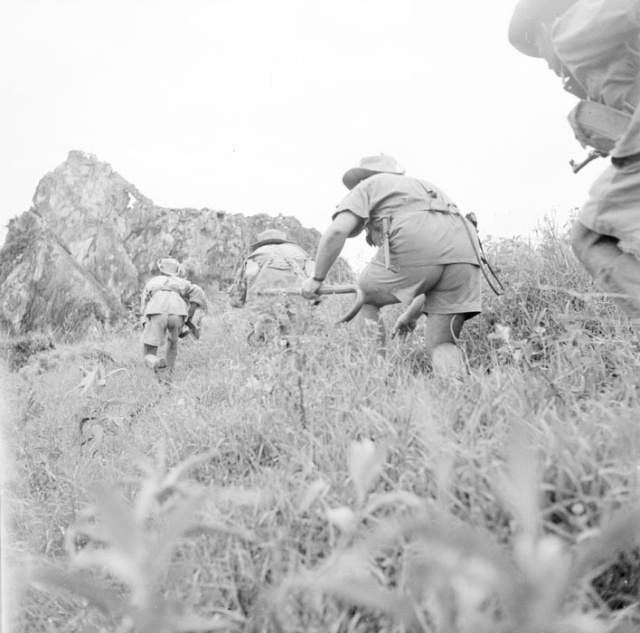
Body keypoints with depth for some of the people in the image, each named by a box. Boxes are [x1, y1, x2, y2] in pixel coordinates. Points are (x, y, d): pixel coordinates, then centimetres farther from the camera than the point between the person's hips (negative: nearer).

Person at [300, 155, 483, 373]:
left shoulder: (366, 187, 24)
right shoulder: (427, 191, 42)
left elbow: (337, 231, 3)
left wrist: (317, 278, 16)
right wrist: (413, 315, 47)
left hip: (412, 248, -5)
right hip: (463, 254, 6)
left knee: (363, 299, 21)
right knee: (442, 346, 13)